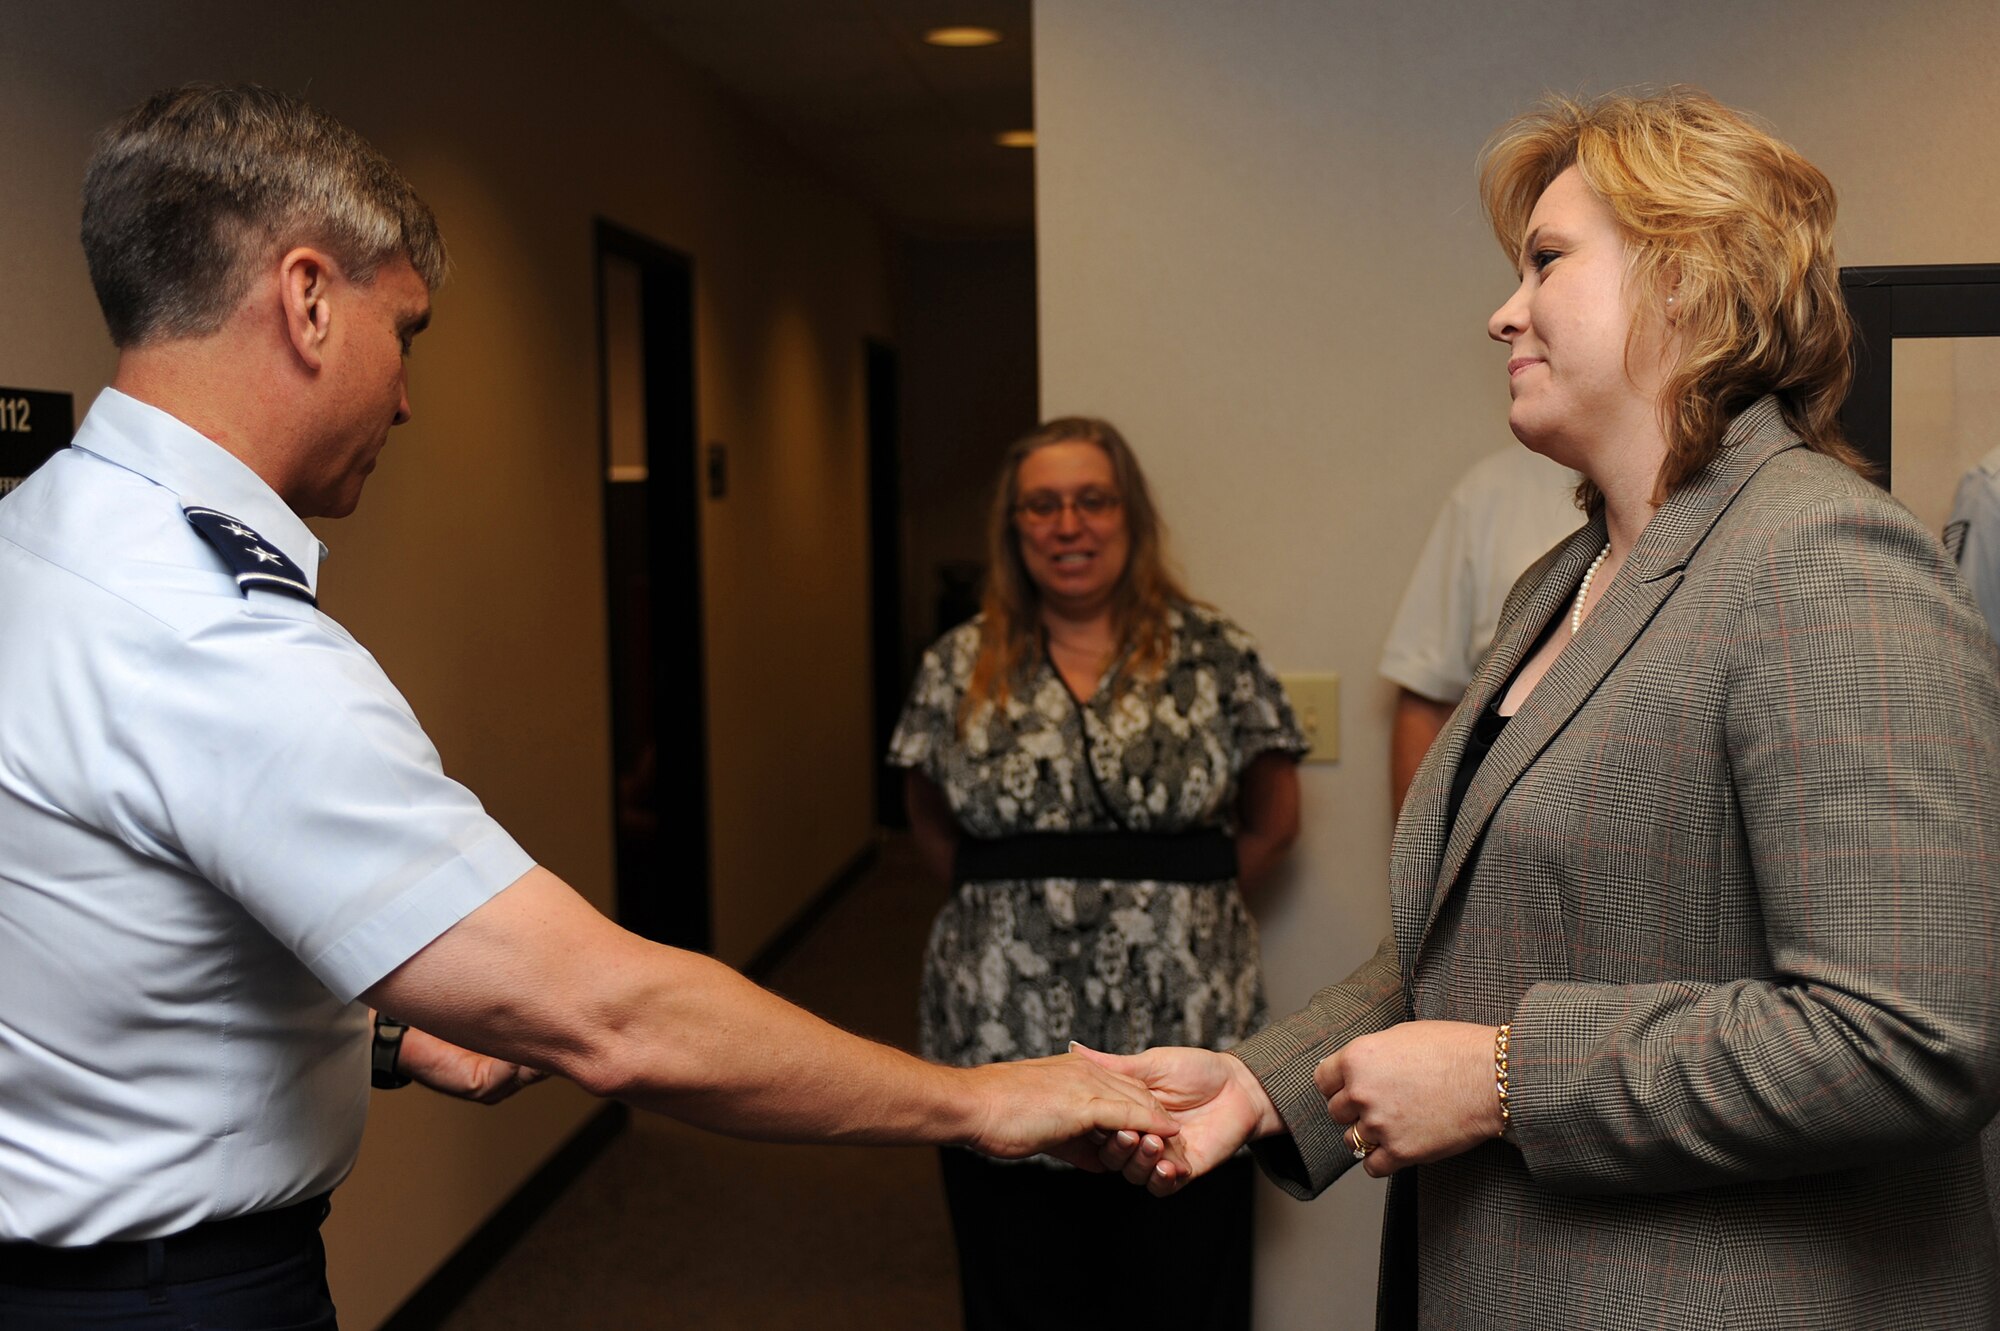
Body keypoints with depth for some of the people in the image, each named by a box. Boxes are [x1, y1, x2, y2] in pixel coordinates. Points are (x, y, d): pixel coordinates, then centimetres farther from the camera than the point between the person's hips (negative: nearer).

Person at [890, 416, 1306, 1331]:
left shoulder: (1215, 658, -1)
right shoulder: (958, 670, 3)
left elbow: (1271, 825, 7)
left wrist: (1180, 908, 4)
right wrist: (1016, 905, 6)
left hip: (1180, 1046, -1)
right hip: (1002, 1048, 1)